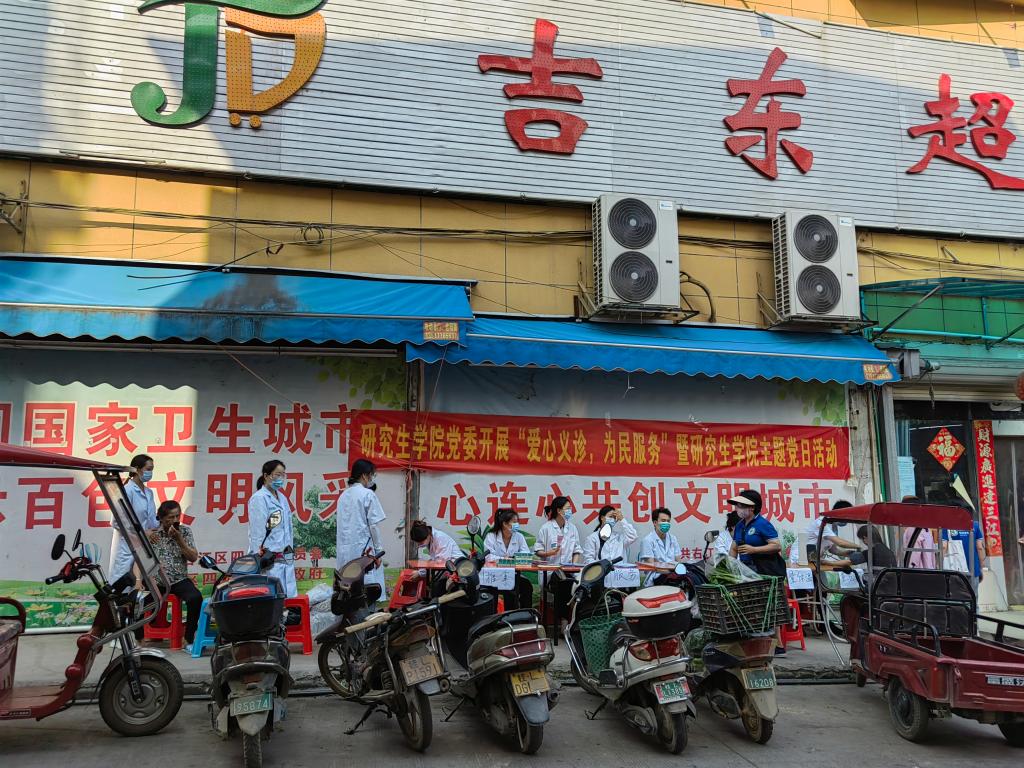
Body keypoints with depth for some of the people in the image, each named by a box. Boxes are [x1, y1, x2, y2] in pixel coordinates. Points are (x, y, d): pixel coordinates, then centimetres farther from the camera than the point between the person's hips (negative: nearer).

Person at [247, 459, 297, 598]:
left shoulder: (282, 497, 16)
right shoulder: (259, 498, -7)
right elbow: (256, 532, -10)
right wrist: (259, 557, -13)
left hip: (287, 557, 8)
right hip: (270, 559, -8)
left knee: (291, 597, 5)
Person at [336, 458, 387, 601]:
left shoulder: (343, 495, 11)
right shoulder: (368, 494, -8)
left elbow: (342, 525, 13)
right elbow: (374, 525, -9)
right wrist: (379, 550, -4)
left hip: (345, 551, 7)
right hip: (364, 549, -7)